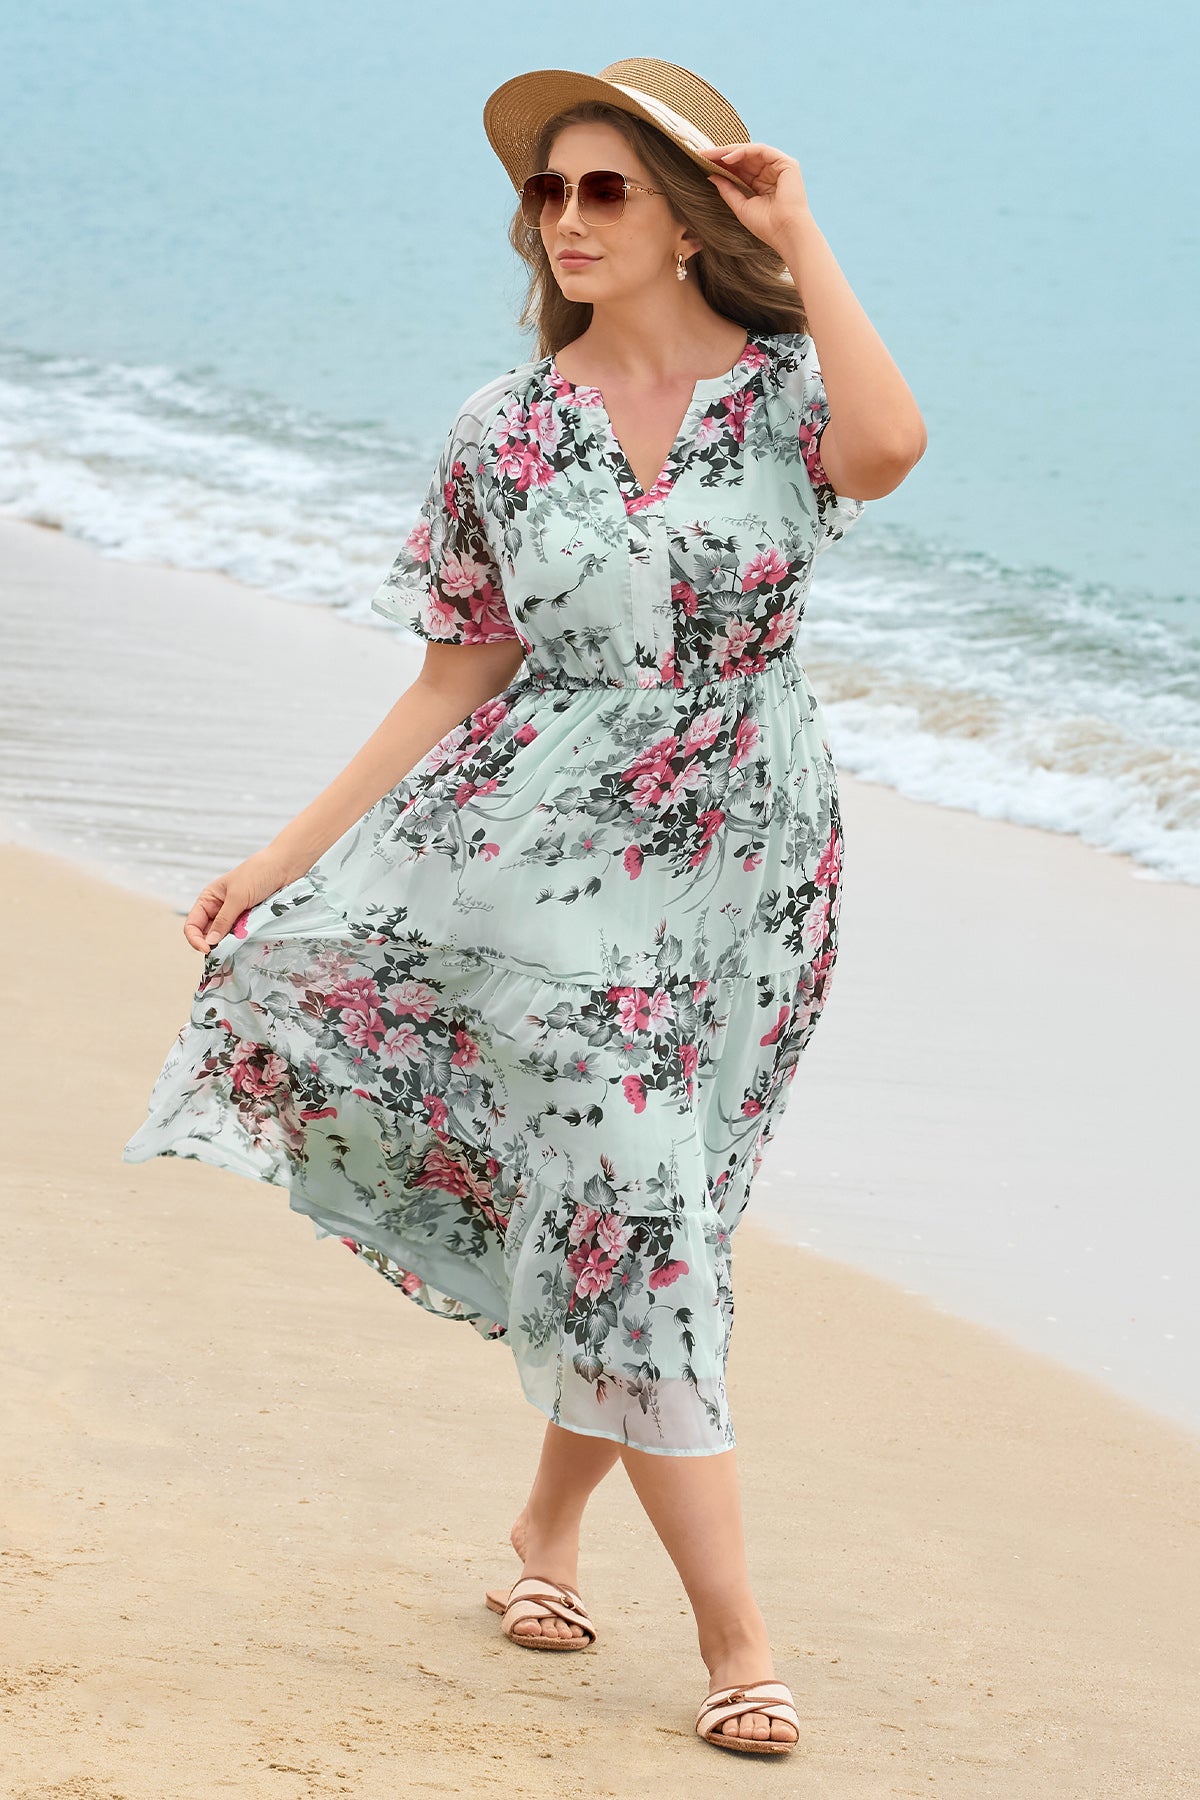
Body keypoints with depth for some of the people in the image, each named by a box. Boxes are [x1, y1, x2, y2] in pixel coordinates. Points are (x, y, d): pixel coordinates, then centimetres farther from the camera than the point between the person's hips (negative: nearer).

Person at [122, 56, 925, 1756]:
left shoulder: (782, 386, -3)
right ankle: (736, 1632, -5)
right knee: (625, 1205, -9)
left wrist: (799, 234, -19)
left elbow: (884, 450, -28)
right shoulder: (508, 432, 1)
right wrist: (287, 853, 1)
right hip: (560, 852, 0)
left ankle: (551, 1519, 35)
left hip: (753, 865, 0)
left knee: (646, 1210, 10)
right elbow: (458, 682, 5)